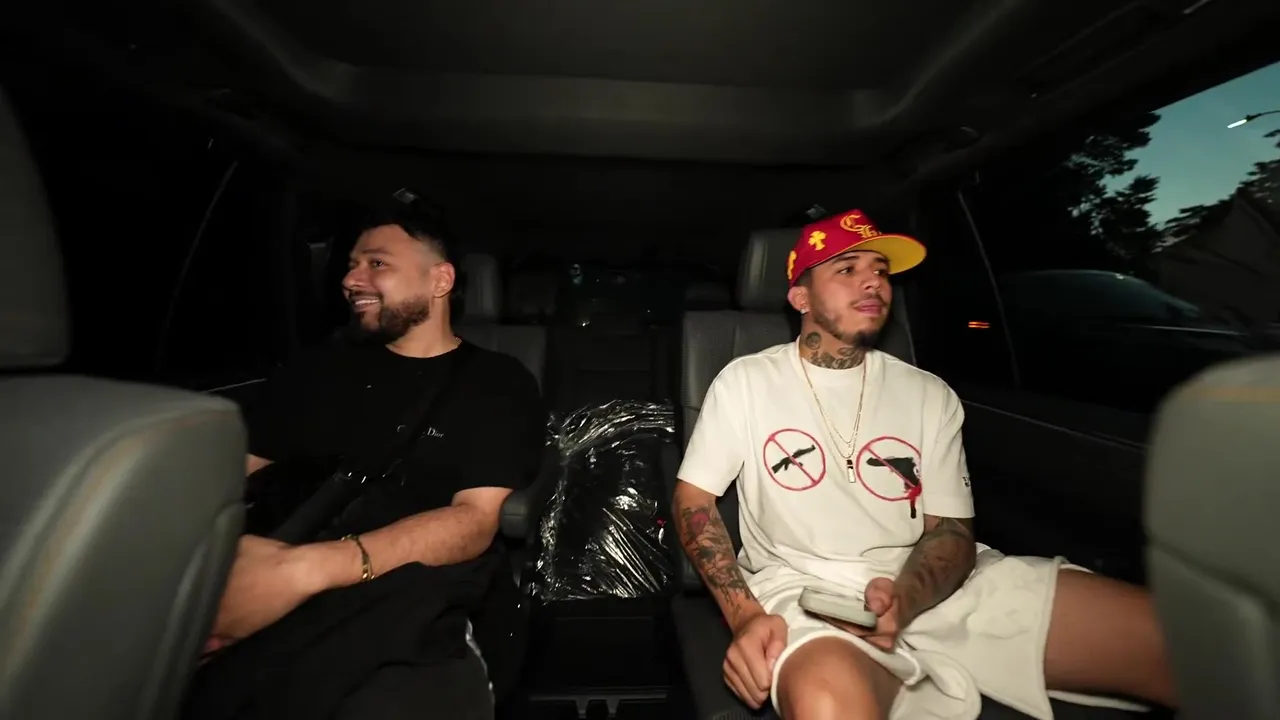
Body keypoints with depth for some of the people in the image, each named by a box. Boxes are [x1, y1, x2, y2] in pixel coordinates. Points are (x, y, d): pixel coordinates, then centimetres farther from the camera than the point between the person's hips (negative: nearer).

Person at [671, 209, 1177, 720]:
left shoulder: (930, 394, 8)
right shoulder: (745, 381, -1)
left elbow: (952, 529, 6)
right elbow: (694, 497, -1)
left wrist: (905, 598, -18)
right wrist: (746, 614, -15)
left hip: (929, 587, 5)